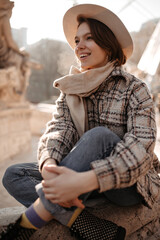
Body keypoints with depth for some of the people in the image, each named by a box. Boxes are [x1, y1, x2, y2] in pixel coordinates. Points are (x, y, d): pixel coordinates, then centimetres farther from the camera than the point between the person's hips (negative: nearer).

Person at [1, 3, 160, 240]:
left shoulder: (134, 89, -10)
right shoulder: (70, 90, 5)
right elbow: (57, 130, -10)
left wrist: (86, 180, -39)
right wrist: (49, 167, -34)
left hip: (131, 184, -4)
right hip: (84, 183, 5)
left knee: (98, 136, -33)